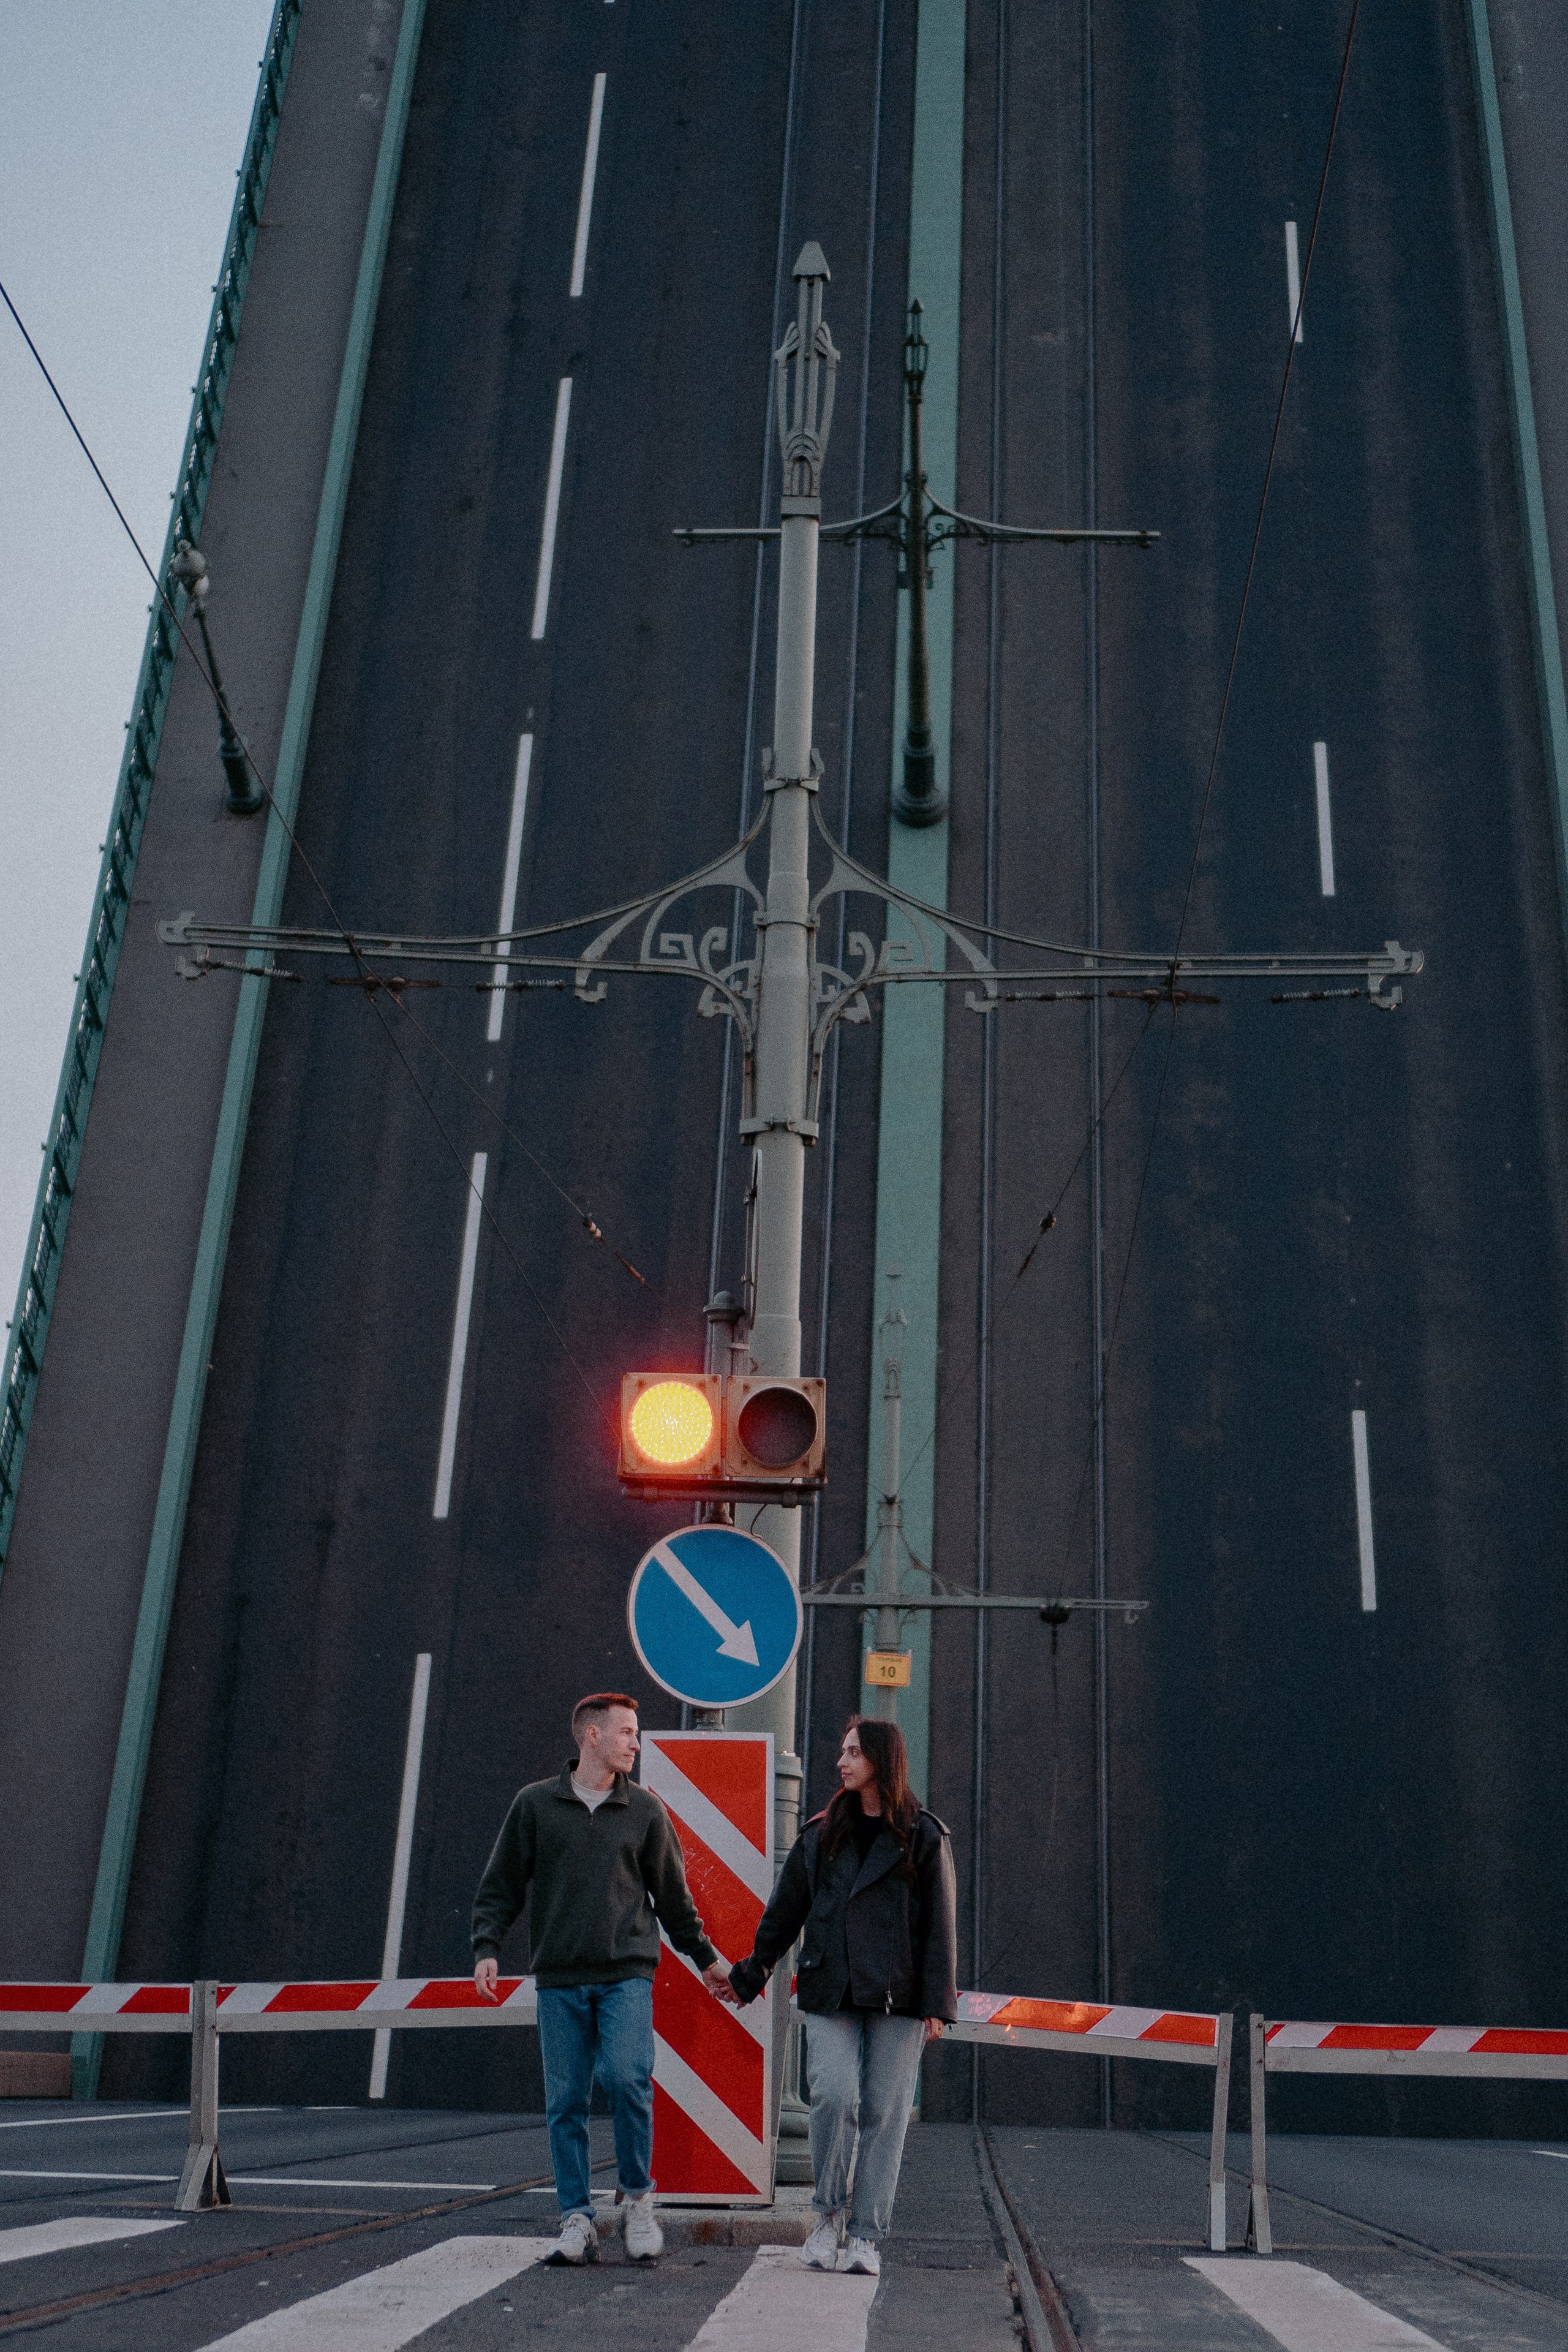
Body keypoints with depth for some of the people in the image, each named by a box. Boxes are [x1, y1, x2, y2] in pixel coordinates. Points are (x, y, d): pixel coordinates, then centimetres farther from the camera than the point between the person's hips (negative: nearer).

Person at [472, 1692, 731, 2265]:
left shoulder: (645, 1811, 8)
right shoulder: (535, 1804, 5)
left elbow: (672, 1896, 17)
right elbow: (501, 1886, 8)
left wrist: (705, 1959, 21)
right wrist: (486, 1947, -6)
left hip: (627, 1975, 0)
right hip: (560, 1980, 0)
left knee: (627, 2079, -16)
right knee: (566, 2100, 1)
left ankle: (638, 2200, 3)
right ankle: (577, 2219, 12)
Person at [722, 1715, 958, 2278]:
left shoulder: (923, 1837, 2)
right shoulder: (820, 1834, 11)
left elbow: (939, 1925, 0)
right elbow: (784, 1912, 19)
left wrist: (937, 2004, -6)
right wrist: (751, 1976, 22)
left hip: (897, 1997, -2)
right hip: (830, 1994, 2)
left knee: (885, 2113, -1)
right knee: (833, 2096, -12)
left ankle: (865, 2236, 9)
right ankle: (829, 2215, 7)